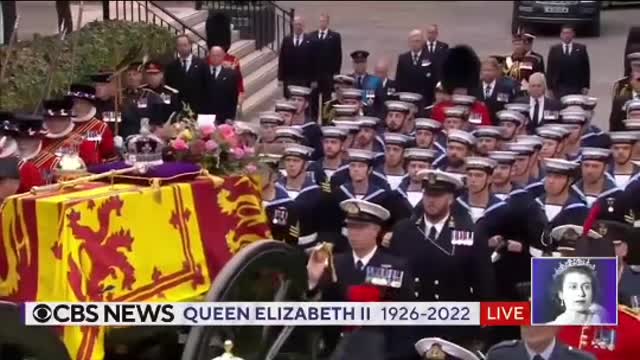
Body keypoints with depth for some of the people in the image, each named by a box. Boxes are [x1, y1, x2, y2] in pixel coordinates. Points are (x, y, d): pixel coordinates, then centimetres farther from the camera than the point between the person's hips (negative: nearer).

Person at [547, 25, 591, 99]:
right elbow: (550, 70, 7)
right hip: (559, 89, 0)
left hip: (577, 89, 0)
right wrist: (550, 87, 1)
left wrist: (585, 86, 0)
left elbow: (586, 68, 5)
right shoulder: (554, 50, 7)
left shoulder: (581, 49, 6)